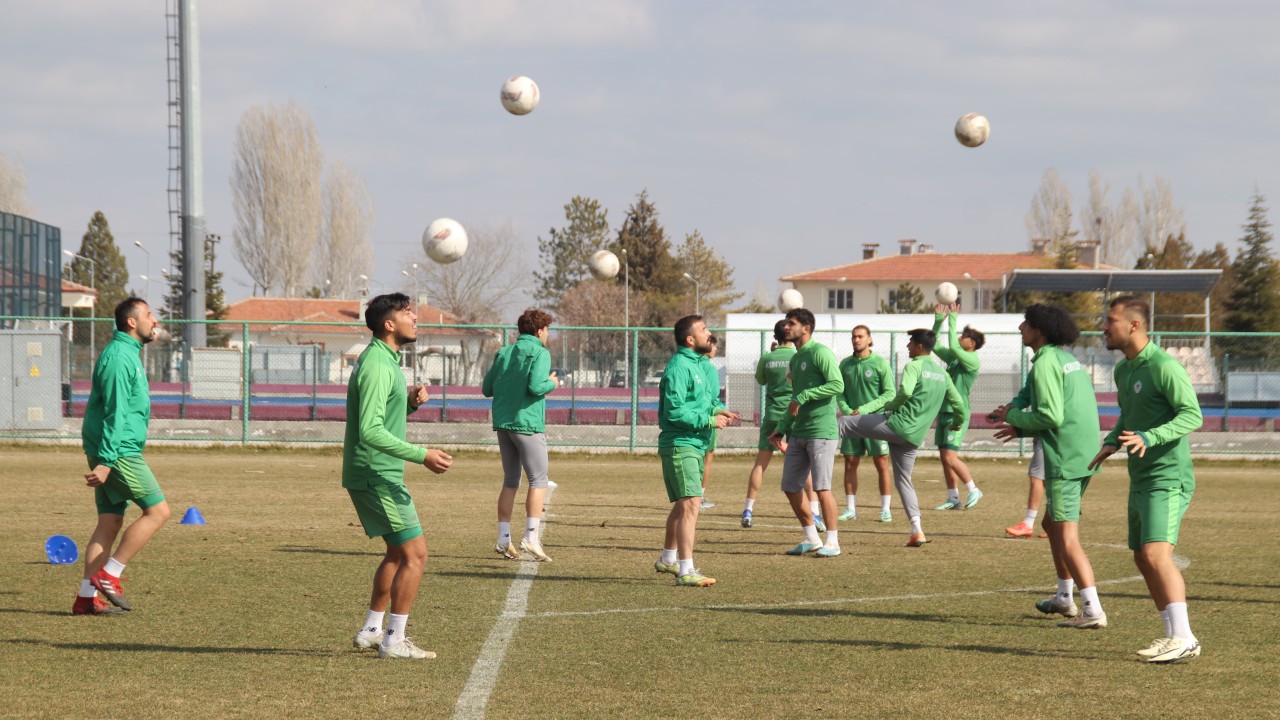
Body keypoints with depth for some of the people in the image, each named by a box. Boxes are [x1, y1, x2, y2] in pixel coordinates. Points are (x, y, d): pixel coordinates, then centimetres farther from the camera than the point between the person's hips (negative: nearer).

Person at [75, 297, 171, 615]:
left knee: (110, 522, 8)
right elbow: (115, 413, -20)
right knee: (157, 511, -8)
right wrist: (106, 461, -24)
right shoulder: (119, 357, -15)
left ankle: (87, 596, 6)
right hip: (119, 452, -10)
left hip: (115, 452, 10)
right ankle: (108, 575, -7)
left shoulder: (128, 353, 18)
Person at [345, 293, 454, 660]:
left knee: (398, 552, 20)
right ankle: (394, 641, -3)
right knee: (414, 553, -8)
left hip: (379, 475, 11)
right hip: (377, 475, -11)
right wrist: (421, 455, -28)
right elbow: (370, 431, -26)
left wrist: (411, 400, 4)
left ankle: (371, 630, 26)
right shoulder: (377, 366, -19)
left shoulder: (385, 360, 14)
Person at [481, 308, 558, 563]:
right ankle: (531, 537, -13)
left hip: (503, 424, 7)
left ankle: (503, 539, 11)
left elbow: (487, 388, 13)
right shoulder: (540, 353, -7)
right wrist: (551, 383, 0)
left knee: (510, 482, 13)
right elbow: (536, 386, -20)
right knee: (538, 481, -2)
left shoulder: (503, 353, 12)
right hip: (527, 424, -7)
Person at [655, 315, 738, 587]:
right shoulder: (679, 367, -17)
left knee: (682, 505, 22)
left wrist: (716, 411, 7)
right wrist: (709, 421, -18)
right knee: (690, 504, -17)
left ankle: (668, 559, 39)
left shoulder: (696, 364, 14)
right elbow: (675, 411, -23)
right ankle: (686, 572, -20)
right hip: (680, 445, -10)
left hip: (694, 445, 10)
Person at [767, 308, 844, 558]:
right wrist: (781, 429, 19)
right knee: (790, 487, 8)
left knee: (822, 487, -8)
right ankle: (812, 539, 20)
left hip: (821, 431, -9)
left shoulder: (819, 352, -9)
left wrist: (804, 396, -19)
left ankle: (833, 542, 2)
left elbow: (837, 385, -20)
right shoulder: (795, 359, 18)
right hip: (798, 432, 9)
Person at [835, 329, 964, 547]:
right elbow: (958, 403, 19)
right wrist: (957, 423, 39)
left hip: (897, 424, -7)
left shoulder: (914, 366, -7)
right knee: (903, 479, 14)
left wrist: (890, 405, -7)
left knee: (845, 422, 2)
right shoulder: (942, 374, 16)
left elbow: (905, 392, -25)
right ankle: (917, 530, 5)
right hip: (914, 436, 7)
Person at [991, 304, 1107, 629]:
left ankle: (1094, 611, -17)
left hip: (1065, 460, -10)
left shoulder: (1045, 364, -13)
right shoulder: (1068, 360, 17)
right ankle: (1065, 598, 34)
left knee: (1067, 539, -10)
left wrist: (1014, 416, -4)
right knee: (1053, 524, 25)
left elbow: (1050, 417, -19)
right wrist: (1021, 429, 19)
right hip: (1085, 456, 10)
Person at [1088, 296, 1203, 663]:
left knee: (1156, 553, -20)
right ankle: (1173, 635, 18)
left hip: (1168, 478, -10)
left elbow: (1192, 415, -22)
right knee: (1143, 558, 11)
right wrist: (1111, 442, 9)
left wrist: (1148, 438, -33)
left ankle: (1183, 638, -19)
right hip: (1140, 479, 10)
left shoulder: (1163, 366, -15)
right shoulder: (1123, 370, 14)